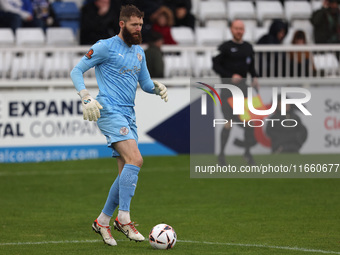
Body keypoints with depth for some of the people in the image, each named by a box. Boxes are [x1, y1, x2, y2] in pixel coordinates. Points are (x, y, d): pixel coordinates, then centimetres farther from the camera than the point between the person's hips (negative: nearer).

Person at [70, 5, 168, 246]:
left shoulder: (139, 51, 17)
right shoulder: (106, 47, -4)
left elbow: (145, 83, 23)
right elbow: (77, 71, -3)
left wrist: (157, 87, 0)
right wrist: (86, 98, -17)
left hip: (129, 115, 8)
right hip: (110, 112, -8)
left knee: (127, 172, 6)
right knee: (135, 160, -23)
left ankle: (103, 221, 15)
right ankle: (123, 219, -23)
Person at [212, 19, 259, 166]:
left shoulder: (248, 47, 13)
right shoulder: (225, 47, -3)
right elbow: (216, 65, -6)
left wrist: (254, 77, 4)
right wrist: (231, 76, -16)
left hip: (242, 86, 5)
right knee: (229, 122, -5)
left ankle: (247, 153, 9)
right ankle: (221, 154, 8)